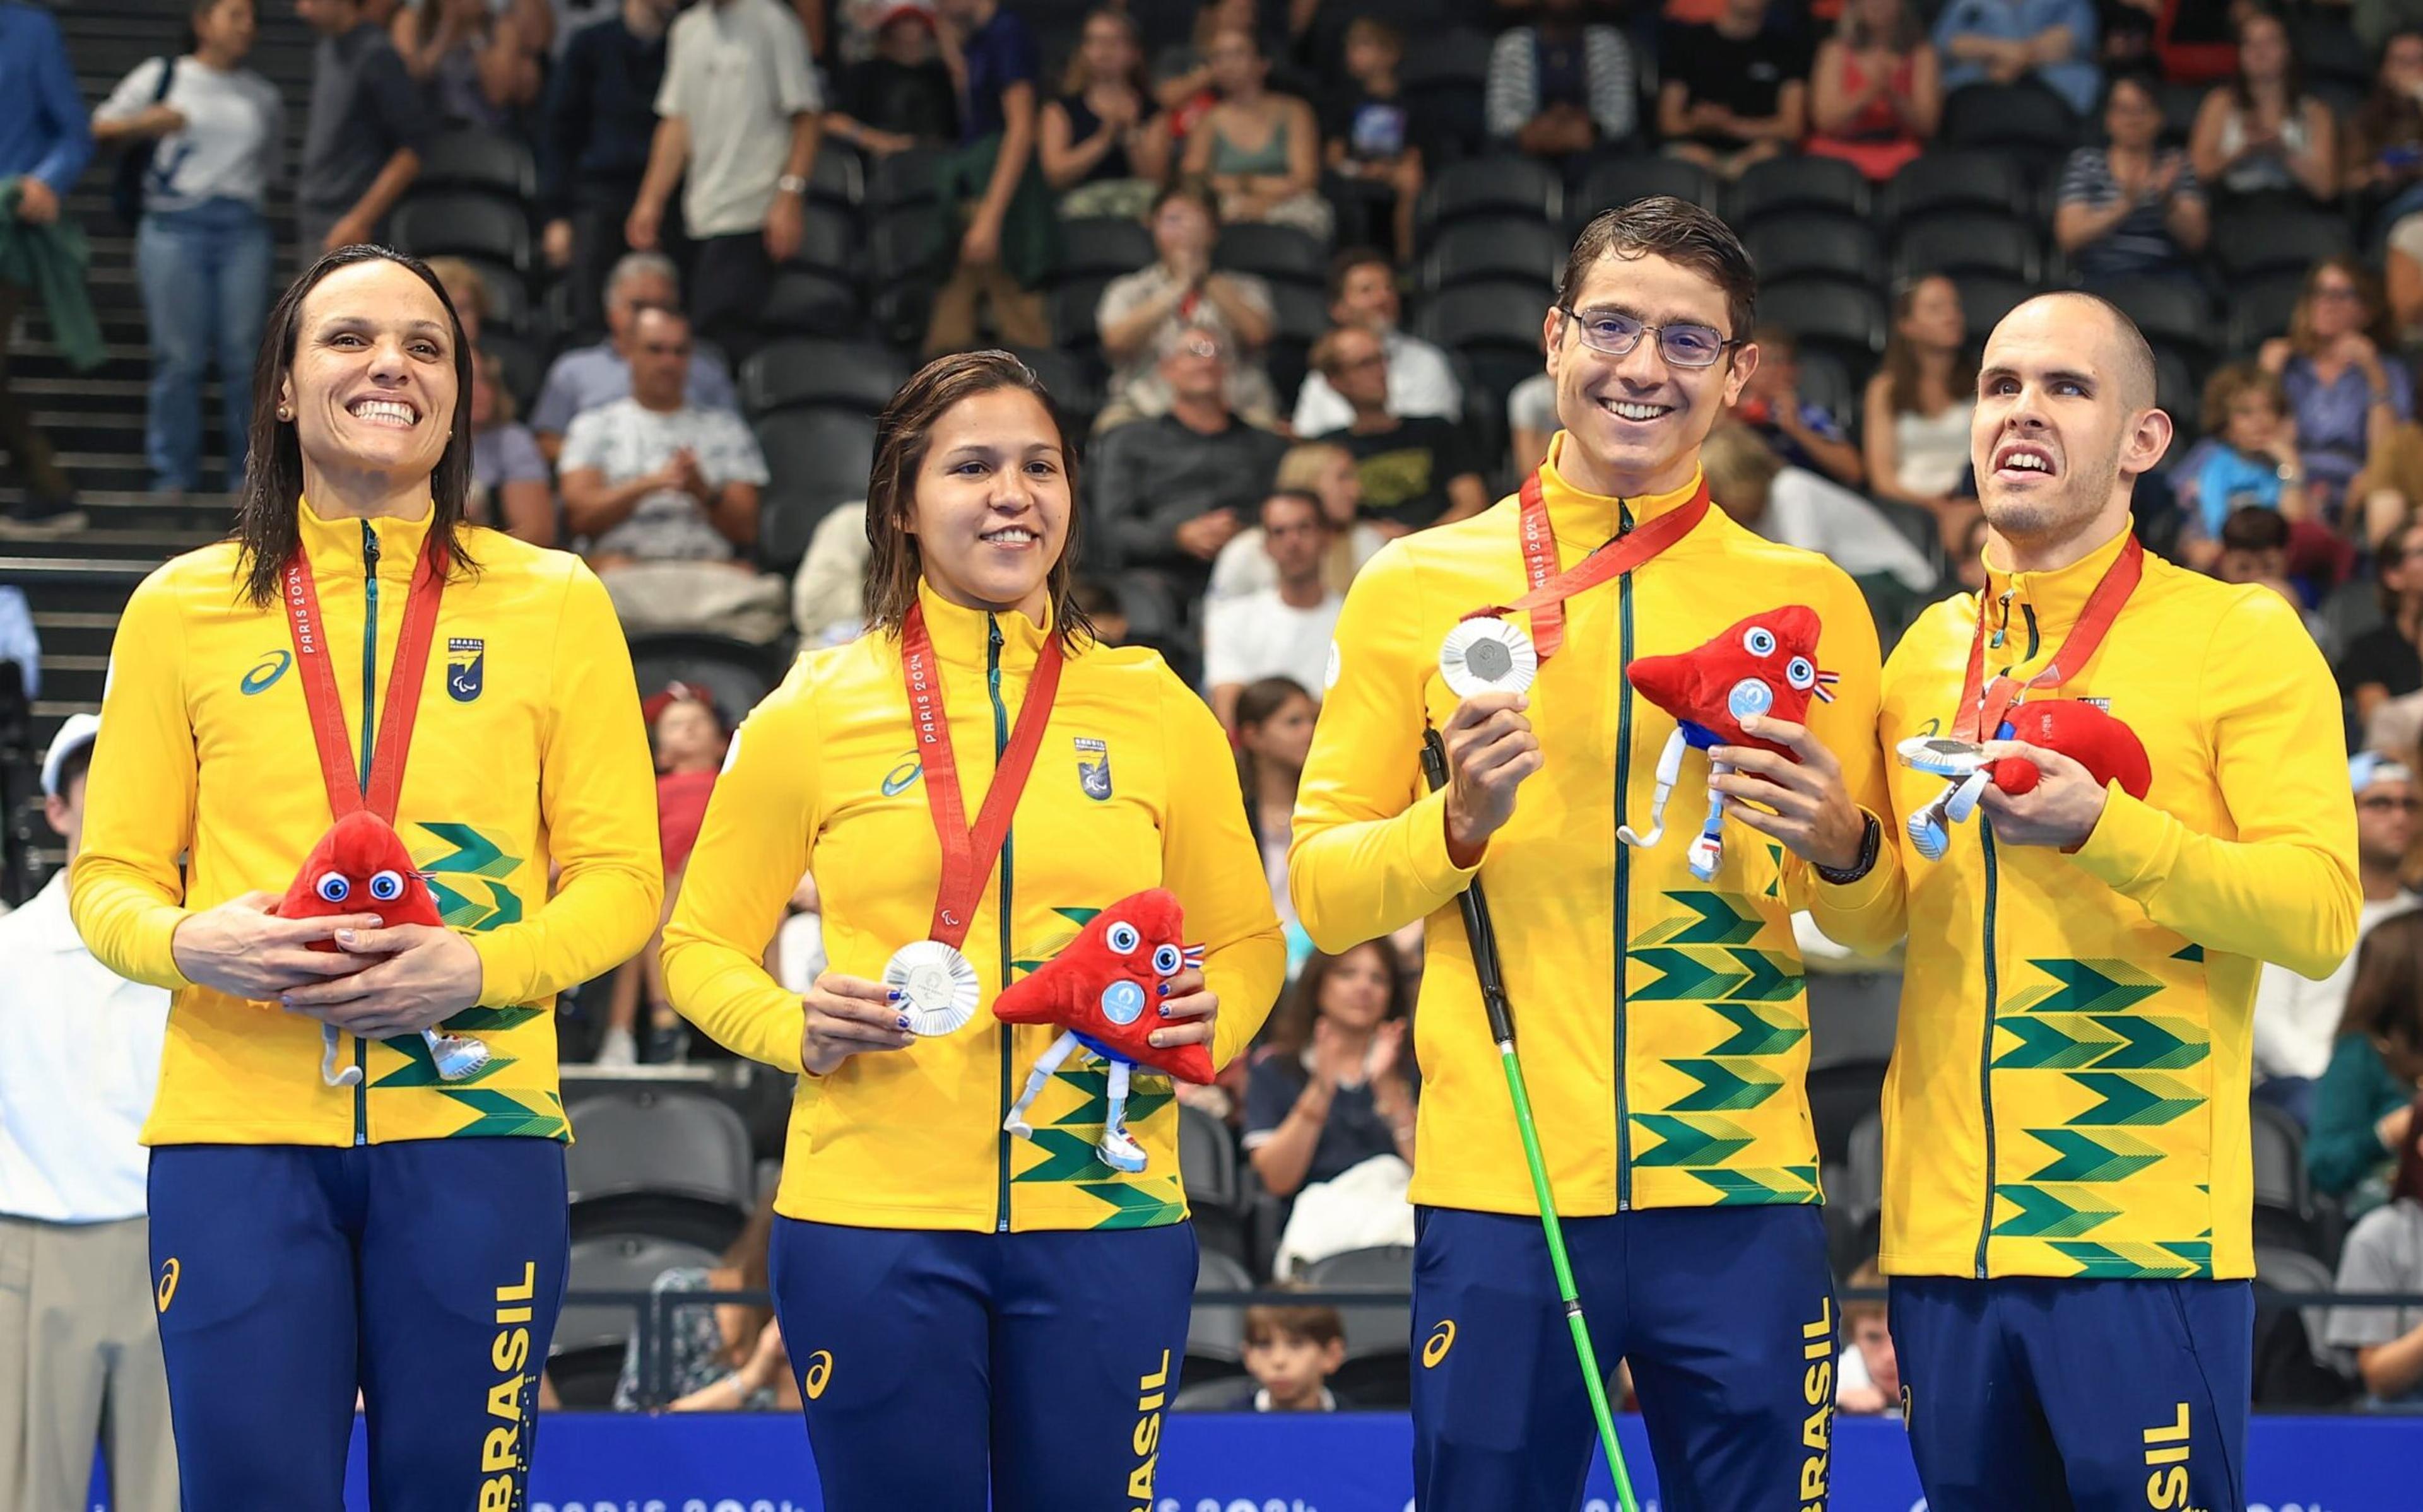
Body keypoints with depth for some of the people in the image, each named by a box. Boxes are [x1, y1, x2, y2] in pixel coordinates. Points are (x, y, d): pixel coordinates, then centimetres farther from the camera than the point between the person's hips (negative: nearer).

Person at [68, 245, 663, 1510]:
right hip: (236, 1125, 0)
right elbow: (108, 879, 10)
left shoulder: (552, 602, 9)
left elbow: (620, 879, 7)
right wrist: (194, 944, -13)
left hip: (475, 1122, 0)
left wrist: (479, 967, -12)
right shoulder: (181, 609, 10)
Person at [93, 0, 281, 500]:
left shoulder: (263, 97, 18)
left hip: (243, 228, 2)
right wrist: (146, 123, -7)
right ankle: (173, 475, 2)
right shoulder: (161, 77, 9)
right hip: (175, 227, -2)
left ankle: (250, 474, 2)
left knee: (245, 355, -4)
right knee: (179, 356, -5)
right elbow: (100, 127, 10)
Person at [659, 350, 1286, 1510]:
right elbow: (703, 947, 9)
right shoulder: (815, 713, 3)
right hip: (871, 1214, -1)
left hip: (1106, 1216, 1)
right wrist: (801, 1032, -11)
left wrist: (1209, 1020, -5)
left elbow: (1245, 941, 17)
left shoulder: (1155, 711, 8)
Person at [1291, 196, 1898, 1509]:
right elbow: (1320, 891, 5)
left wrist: (1838, 849, -10)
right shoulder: (1416, 586, 6)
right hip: (1494, 1195, -1)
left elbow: (1878, 918, 12)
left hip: (1737, 1193, 1)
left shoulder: (1808, 600, 8)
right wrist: (1458, 824, -13)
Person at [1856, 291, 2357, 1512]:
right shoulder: (1927, 649, 13)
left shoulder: (2239, 636, -2)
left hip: (2147, 1235, -5)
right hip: (1942, 1231, 5)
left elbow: (2320, 915, -11)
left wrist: (2103, 830, -23)